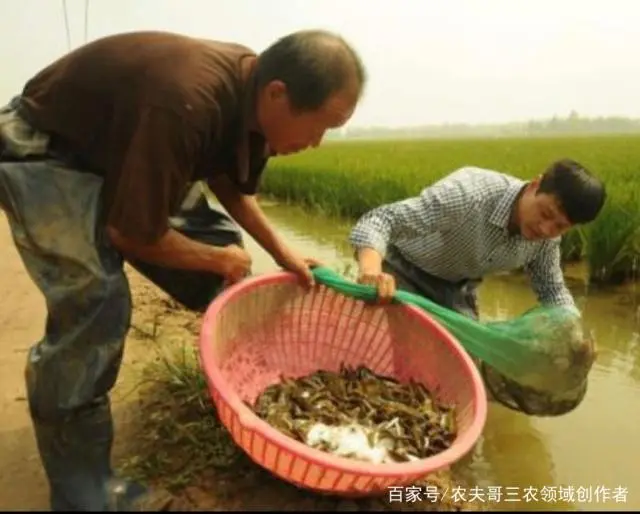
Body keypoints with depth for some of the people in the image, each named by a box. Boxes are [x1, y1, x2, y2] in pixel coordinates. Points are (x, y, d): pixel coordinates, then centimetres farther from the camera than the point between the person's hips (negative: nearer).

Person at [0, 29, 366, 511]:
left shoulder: (249, 89, -11)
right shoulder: (185, 105, -39)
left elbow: (228, 184, 6)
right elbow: (133, 233, -30)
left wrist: (281, 251, 0)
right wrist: (219, 261, -15)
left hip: (117, 151, 8)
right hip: (39, 153, -8)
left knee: (218, 237, 4)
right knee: (95, 306, -21)